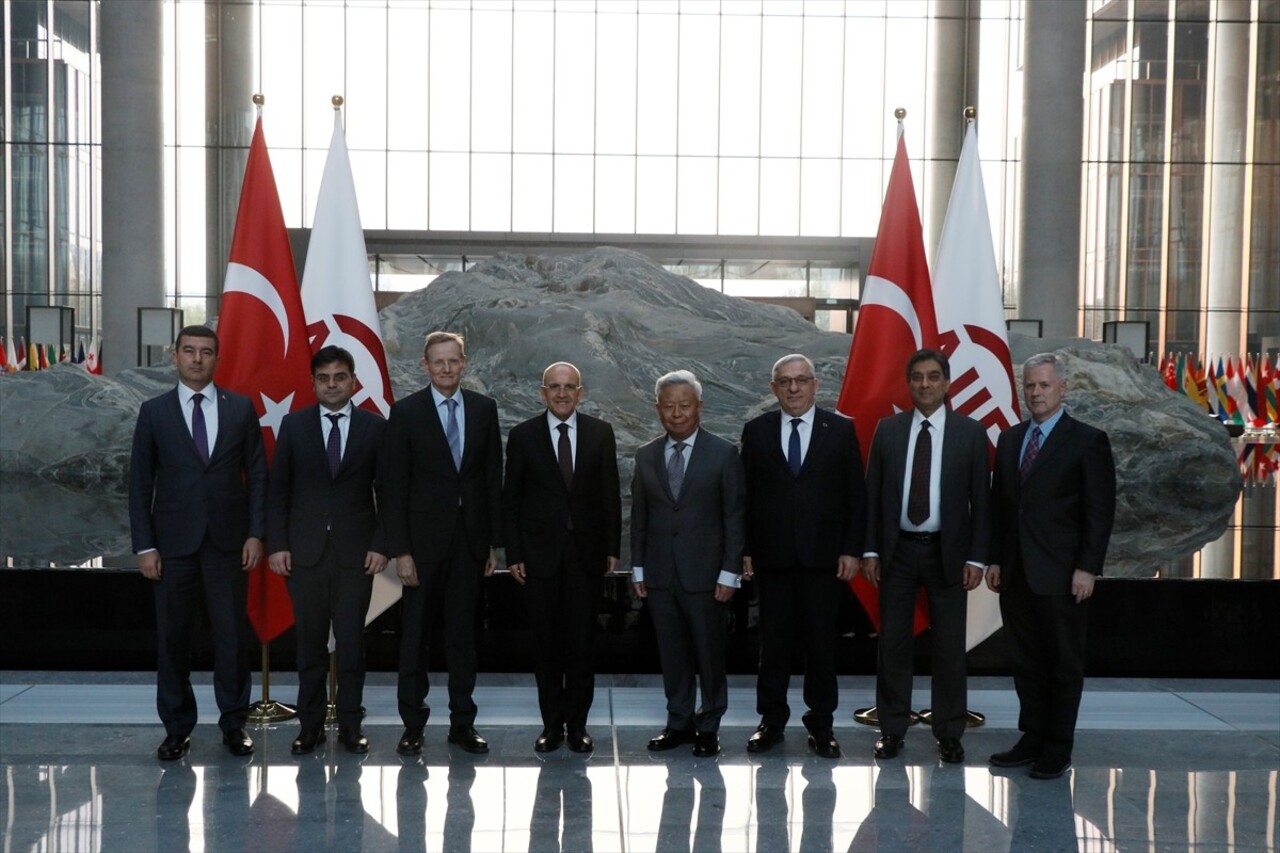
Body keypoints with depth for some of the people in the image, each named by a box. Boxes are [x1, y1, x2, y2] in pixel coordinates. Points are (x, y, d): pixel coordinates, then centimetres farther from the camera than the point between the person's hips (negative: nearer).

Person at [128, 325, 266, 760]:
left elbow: (257, 474, 5)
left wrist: (255, 533, -2)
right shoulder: (154, 411, 4)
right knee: (172, 637, 5)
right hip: (174, 542, 0)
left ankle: (233, 723, 15)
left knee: (231, 635, 3)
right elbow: (140, 483, 3)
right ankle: (177, 727, 17)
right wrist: (144, 546, -3)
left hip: (228, 541, 0)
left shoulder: (241, 408, 5)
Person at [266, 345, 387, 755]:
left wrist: (381, 545, -4)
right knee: (310, 643, 5)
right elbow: (277, 489, 6)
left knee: (351, 642, 2)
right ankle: (310, 725, 15)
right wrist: (276, 544, -2)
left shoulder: (375, 427, 3)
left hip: (356, 552, -1)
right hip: (305, 551, 1)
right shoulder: (294, 425, 5)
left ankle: (350, 725, 13)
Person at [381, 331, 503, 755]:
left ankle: (463, 723, 19)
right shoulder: (406, 412, -3)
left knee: (463, 634, 9)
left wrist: (495, 541, 4)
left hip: (470, 540, 2)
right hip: (424, 539, -2)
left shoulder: (484, 409, 5)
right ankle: (412, 724, 16)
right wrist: (400, 550, -10)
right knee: (415, 635, 5)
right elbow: (393, 486, -5)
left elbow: (493, 478, 8)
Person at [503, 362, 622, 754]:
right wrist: (513, 554, -3)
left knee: (582, 642, 3)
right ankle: (552, 724, 16)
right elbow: (510, 499, 3)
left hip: (586, 551, 1)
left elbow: (610, 494, 7)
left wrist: (612, 547, 2)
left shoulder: (600, 433, 5)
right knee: (546, 643, 5)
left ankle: (577, 724, 14)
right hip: (540, 553, 0)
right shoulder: (523, 435, 2)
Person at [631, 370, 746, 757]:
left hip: (704, 573, -3)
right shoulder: (646, 455, 9)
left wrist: (730, 572, -8)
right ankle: (679, 722, 21)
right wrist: (638, 568, 7)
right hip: (660, 574, 3)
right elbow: (639, 516, 11)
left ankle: (709, 726, 17)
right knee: (672, 653, 9)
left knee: (710, 652, 3)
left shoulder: (723, 454, -2)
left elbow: (734, 517, -3)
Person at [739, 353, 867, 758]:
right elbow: (746, 495, 5)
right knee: (773, 642, 7)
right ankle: (771, 720, 19)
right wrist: (745, 550, 0)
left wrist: (852, 550, -4)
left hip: (824, 555, -1)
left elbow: (856, 495, 2)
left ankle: (821, 724, 17)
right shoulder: (756, 431, 6)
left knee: (822, 642, 5)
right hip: (772, 556, 1)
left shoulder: (841, 429, 3)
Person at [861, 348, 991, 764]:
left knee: (949, 647, 5)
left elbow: (980, 499, 0)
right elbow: (872, 493, 5)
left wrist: (976, 557, -6)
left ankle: (949, 733, 17)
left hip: (947, 553, -1)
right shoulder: (888, 430, 4)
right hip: (897, 550, 1)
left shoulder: (970, 432, 0)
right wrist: (870, 549, -1)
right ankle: (891, 728, 17)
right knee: (893, 643, 6)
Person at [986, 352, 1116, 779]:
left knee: (1064, 663, 5)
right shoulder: (1010, 439, 12)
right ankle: (1032, 738, 22)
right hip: (1015, 572, 5)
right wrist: (995, 559, 9)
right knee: (1026, 661, 11)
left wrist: (1088, 568, -13)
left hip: (1061, 575, -5)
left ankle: (1058, 749, 14)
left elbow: (1100, 510, -8)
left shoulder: (1088, 440, -5)